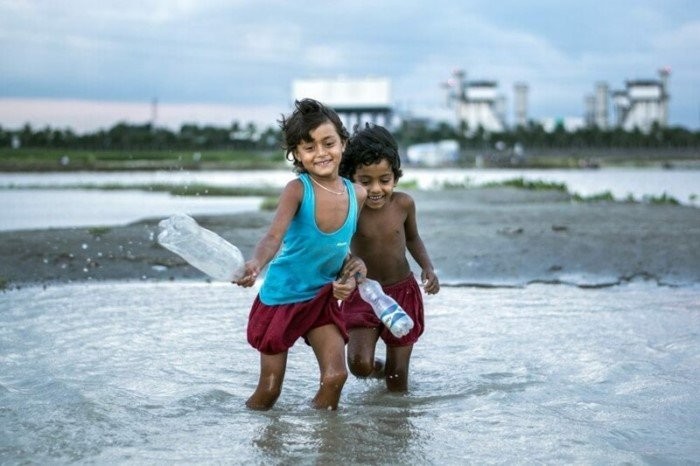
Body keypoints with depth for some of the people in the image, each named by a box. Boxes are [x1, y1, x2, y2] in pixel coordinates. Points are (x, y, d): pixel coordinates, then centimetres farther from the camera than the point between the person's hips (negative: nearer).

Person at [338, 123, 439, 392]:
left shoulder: (403, 204, -10)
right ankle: (378, 368, 16)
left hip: (403, 292, 2)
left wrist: (427, 267, -6)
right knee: (360, 365, -19)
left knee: (398, 383, 6)